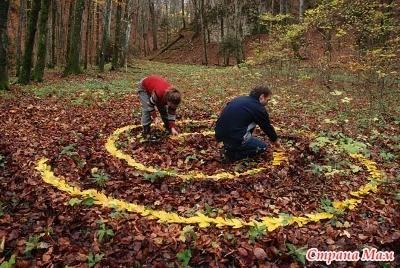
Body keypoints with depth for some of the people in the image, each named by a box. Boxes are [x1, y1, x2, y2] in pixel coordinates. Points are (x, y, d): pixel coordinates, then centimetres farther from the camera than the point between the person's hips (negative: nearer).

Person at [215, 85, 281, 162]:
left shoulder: (239, 99, 14)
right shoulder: (259, 108, -7)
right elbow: (267, 127, 7)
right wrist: (275, 140, 27)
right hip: (234, 139, -8)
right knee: (263, 146, 14)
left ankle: (229, 148, 18)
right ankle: (232, 154, -1)